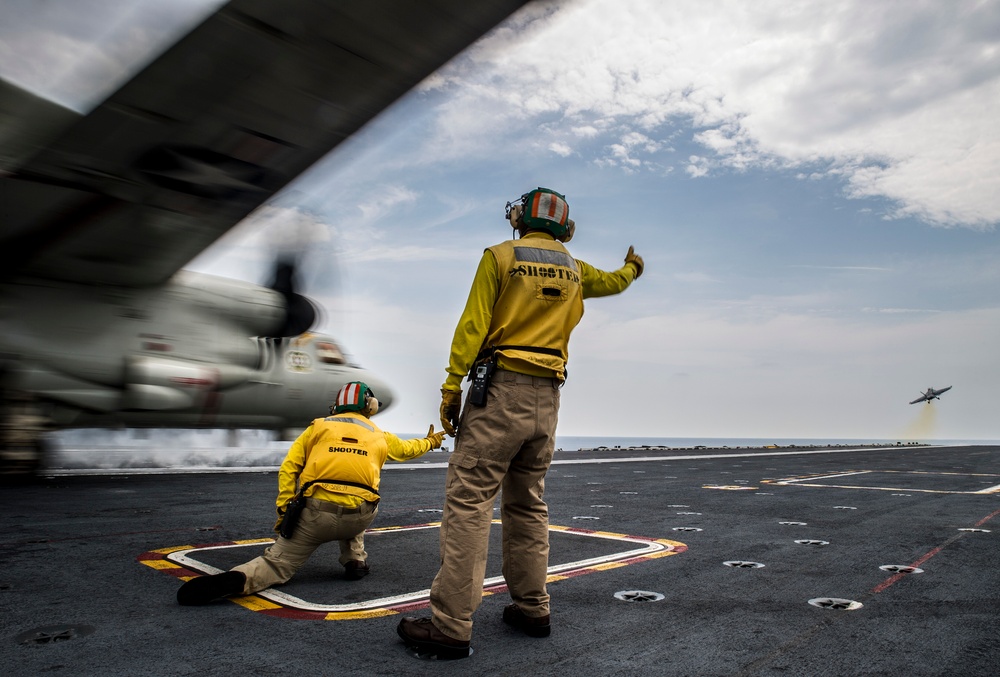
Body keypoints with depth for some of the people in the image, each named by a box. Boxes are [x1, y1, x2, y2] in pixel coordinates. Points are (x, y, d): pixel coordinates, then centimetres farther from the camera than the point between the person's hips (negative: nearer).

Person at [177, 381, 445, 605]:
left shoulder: (319, 426, 18)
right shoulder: (380, 436, 22)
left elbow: (288, 468, 8)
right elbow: (407, 449, 42)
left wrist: (284, 510, 10)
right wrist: (430, 441, 62)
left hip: (317, 512, -1)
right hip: (359, 517, 2)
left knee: (277, 563, 8)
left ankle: (236, 579, -22)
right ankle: (355, 560, 25)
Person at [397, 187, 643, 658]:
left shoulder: (500, 256, 1)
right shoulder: (574, 270, 16)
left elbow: (473, 325, -8)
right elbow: (615, 282, 36)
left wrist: (451, 385, -6)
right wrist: (632, 267, 59)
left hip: (500, 389, -6)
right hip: (547, 397, 6)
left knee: (469, 500, -8)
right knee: (527, 504, 15)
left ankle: (450, 625, -10)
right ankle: (531, 609, 20)